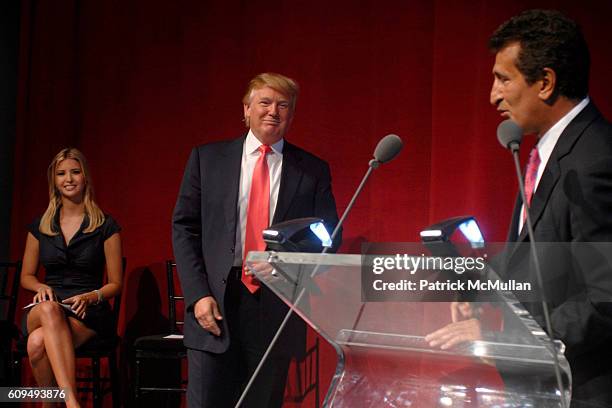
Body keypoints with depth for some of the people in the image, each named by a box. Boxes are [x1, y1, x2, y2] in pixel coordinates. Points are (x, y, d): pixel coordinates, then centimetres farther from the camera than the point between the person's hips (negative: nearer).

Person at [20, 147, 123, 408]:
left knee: (38, 342, -36)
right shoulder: (40, 226, 14)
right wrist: (42, 288, -3)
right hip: (42, 312, 2)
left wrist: (90, 297, -14)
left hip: (89, 313, -2)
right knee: (48, 309, -40)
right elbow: (26, 276, 21)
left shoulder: (106, 226, 5)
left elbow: (115, 284, 7)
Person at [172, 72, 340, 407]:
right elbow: (184, 227, 5)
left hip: (277, 308, 1)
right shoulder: (207, 158, 8)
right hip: (215, 305, 0)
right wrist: (198, 294, -6)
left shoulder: (314, 171, 8)